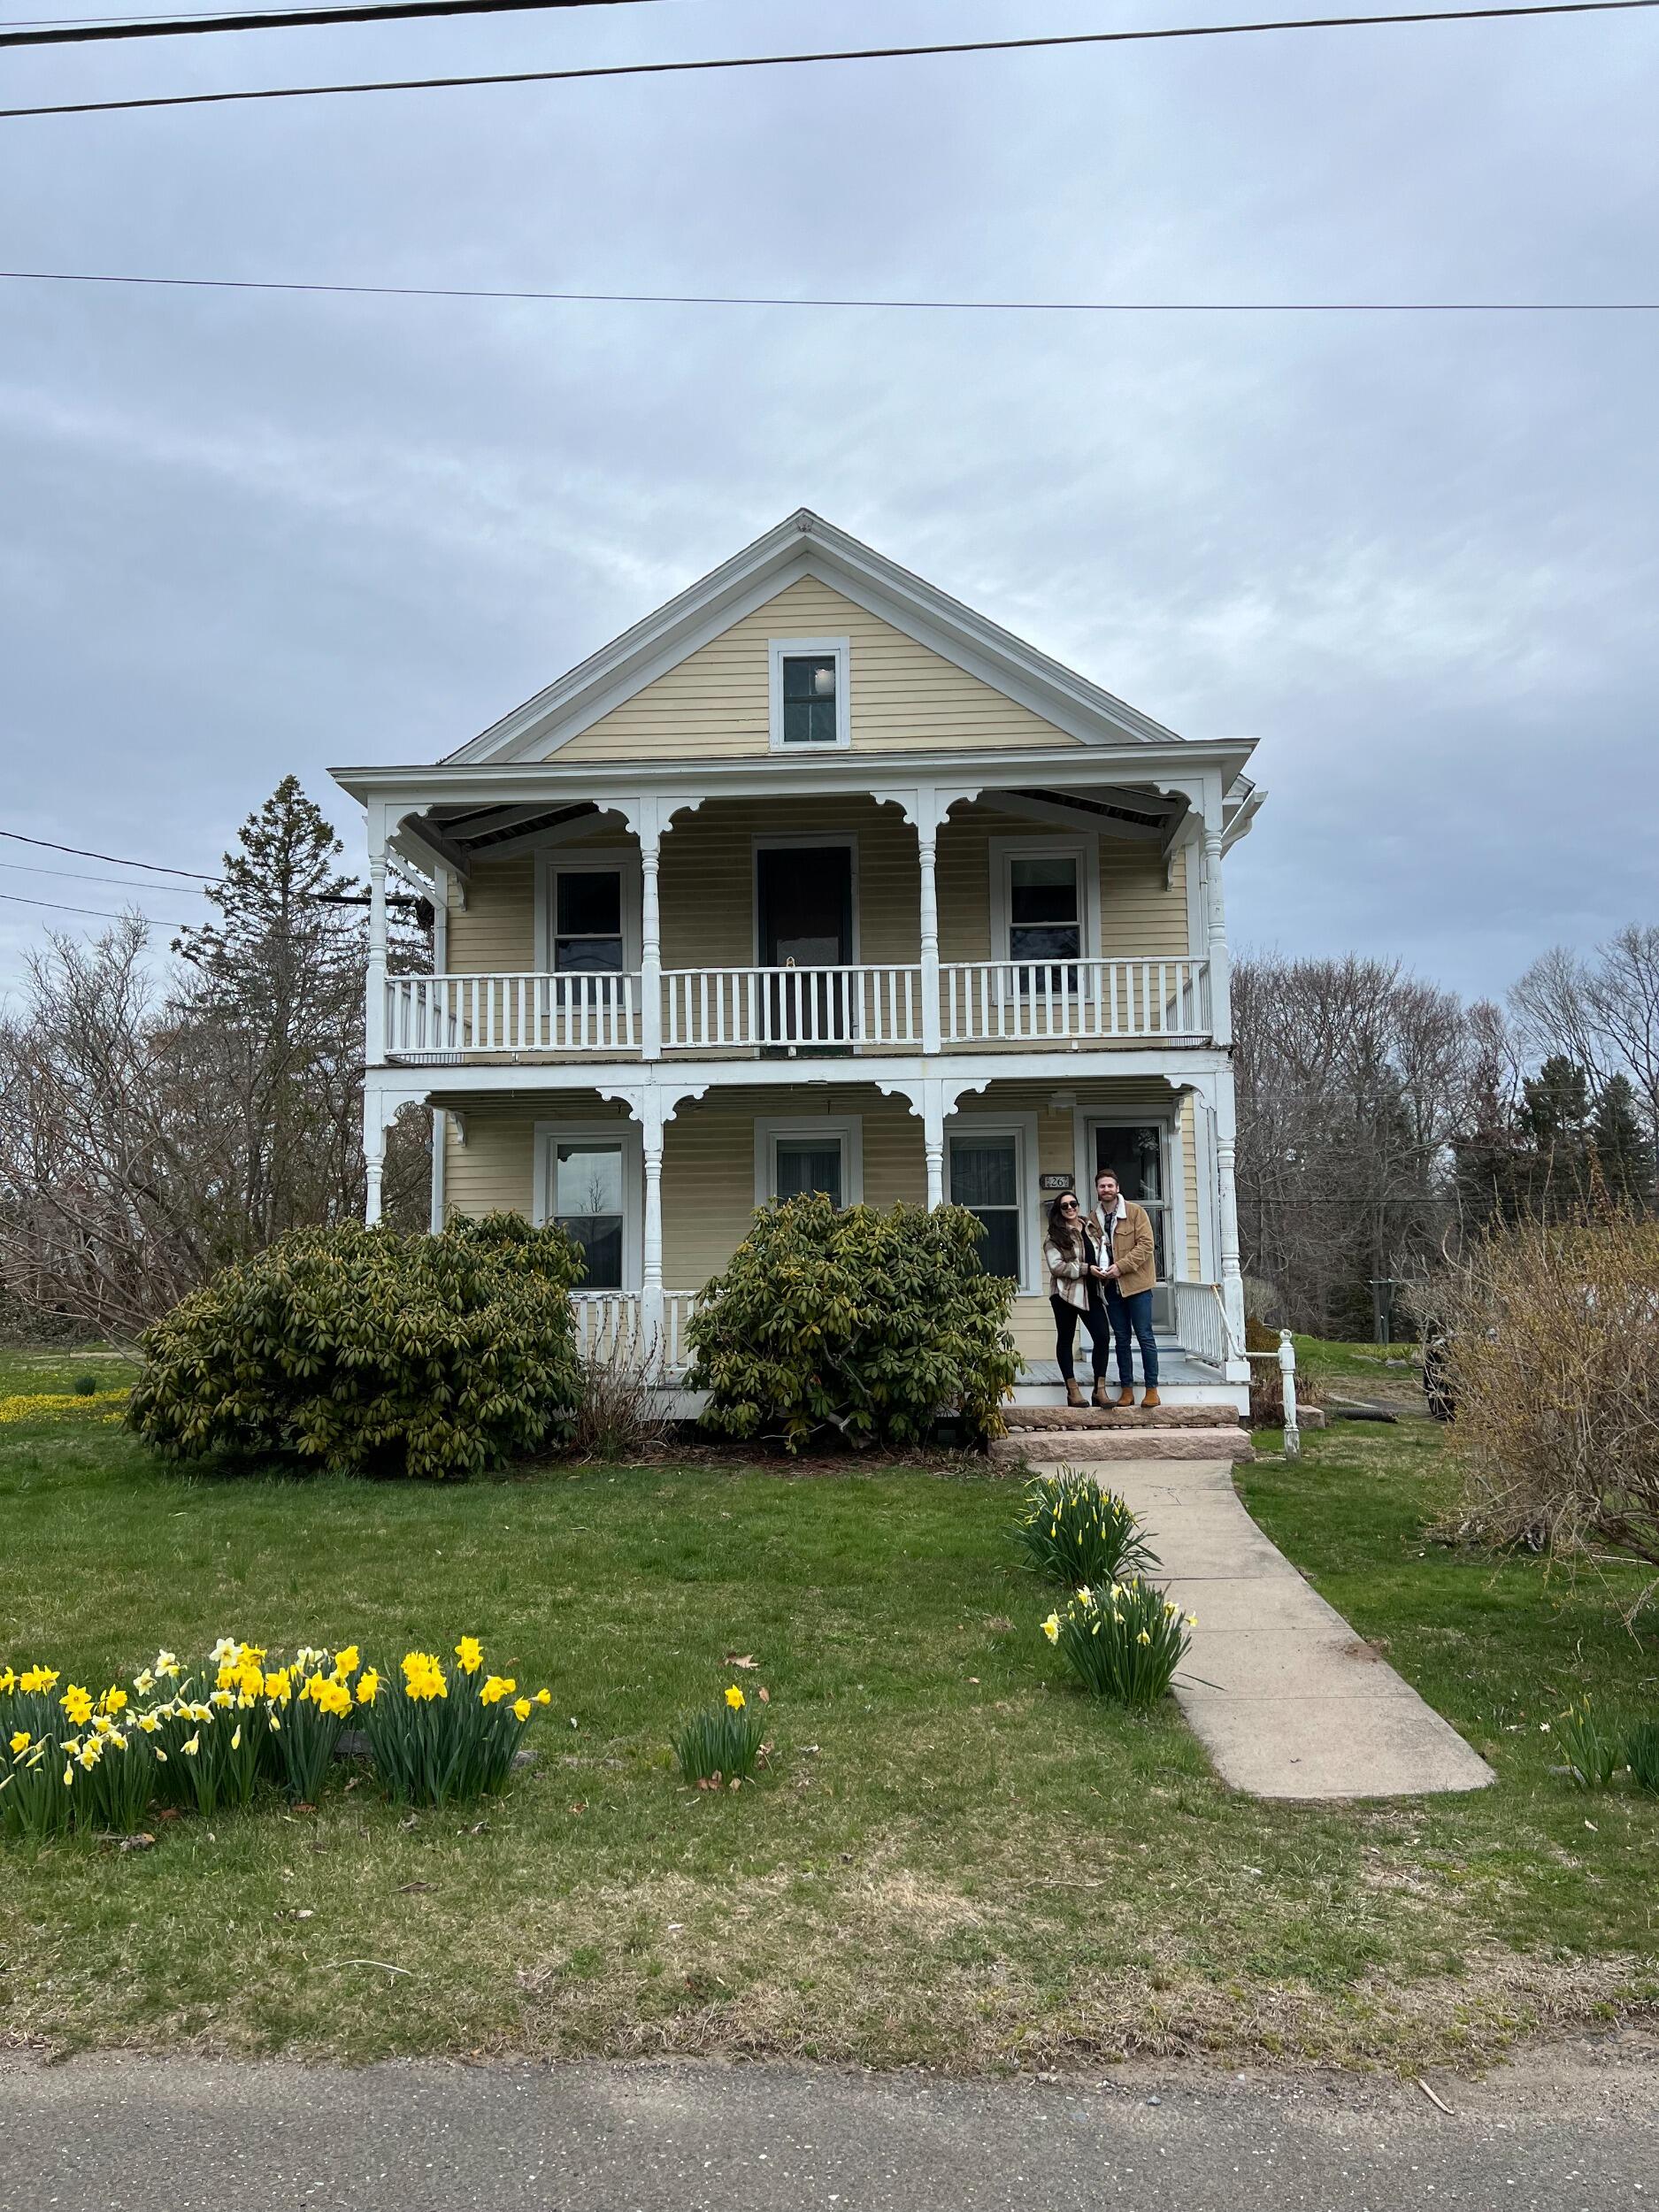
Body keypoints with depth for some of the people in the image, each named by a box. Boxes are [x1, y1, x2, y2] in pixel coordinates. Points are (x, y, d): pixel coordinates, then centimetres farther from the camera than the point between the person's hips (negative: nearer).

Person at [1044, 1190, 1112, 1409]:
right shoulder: (1056, 1236, -6)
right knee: (1065, 1340, 6)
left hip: (1091, 1292, 4)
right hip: (1066, 1292, -4)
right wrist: (1086, 1269, -19)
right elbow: (1056, 1266, -15)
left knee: (1103, 1336, -5)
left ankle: (1100, 1390, 2)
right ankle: (1073, 1391, 14)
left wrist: (1102, 1271, 7)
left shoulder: (1090, 1229, 10)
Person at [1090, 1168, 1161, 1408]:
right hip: (1111, 1286, 4)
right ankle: (1127, 1389, 14)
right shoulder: (1093, 1219, 9)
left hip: (1136, 1282, -4)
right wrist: (1096, 1268, -3)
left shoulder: (1135, 1212, -4)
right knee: (1122, 1338, 9)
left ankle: (1152, 1389, 4)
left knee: (1144, 1336, -2)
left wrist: (1121, 1266, -19)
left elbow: (1146, 1244, -11)